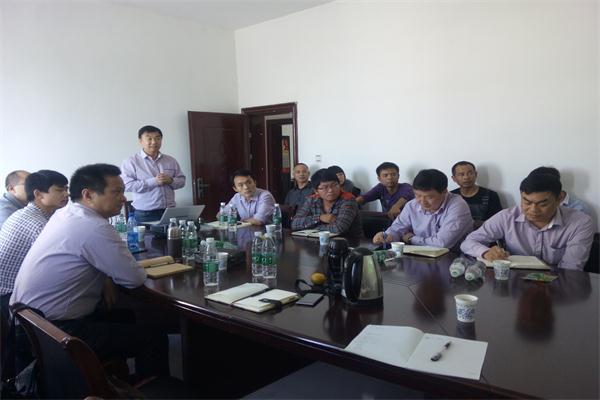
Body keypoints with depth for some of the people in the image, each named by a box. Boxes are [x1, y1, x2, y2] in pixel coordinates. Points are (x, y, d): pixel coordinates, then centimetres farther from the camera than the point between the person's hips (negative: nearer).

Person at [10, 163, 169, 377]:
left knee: (124, 317, 25)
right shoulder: (93, 228, -25)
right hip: (55, 331, -10)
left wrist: (104, 278, 0)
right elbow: (134, 278, -20)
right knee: (154, 338, -6)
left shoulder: (64, 213, 5)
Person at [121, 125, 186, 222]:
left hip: (170, 212, 4)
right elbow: (127, 185, -11)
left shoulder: (171, 160, 12)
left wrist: (171, 181, -9)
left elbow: (182, 180, 14)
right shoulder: (131, 162, -1)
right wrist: (153, 182, -18)